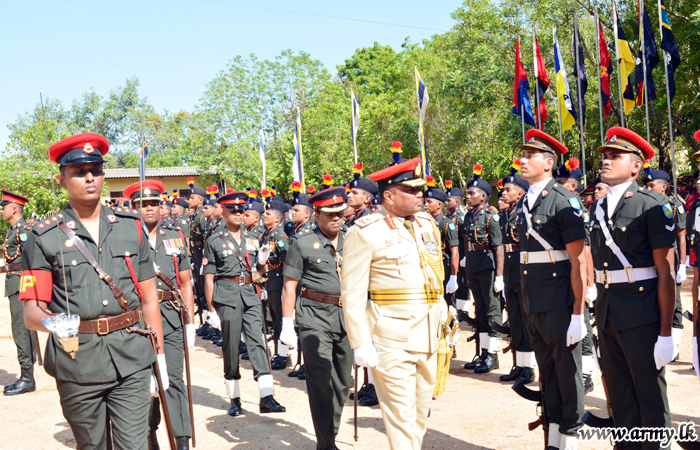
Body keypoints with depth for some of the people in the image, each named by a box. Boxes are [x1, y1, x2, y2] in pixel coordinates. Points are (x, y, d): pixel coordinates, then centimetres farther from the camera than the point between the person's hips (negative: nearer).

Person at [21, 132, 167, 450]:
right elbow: (31, 311, -5)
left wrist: (160, 356, 9)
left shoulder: (131, 226, 8)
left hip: (131, 360, 1)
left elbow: (149, 298, 11)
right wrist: (53, 322, -28)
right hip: (77, 364, -1)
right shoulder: (44, 238, 1)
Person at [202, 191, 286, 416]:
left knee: (257, 342, -7)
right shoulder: (214, 241, 2)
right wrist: (212, 310, -4)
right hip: (227, 297, -3)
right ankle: (234, 399, 15)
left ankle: (267, 397, -11)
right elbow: (209, 278, 0)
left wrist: (262, 261, -2)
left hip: (250, 296, 3)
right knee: (230, 346, 3)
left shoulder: (252, 240, 14)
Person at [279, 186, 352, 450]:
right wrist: (287, 325, -6)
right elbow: (289, 287, -1)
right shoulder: (302, 244, 0)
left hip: (347, 318, 5)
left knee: (342, 381, 10)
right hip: (315, 318, -5)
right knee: (321, 381, -8)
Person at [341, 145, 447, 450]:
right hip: (392, 339, -6)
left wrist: (445, 318, 13)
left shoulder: (428, 225, 12)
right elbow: (352, 294, -11)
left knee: (421, 414, 16)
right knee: (401, 418, -4)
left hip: (429, 337, 6)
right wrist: (361, 345, -15)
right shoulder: (365, 233, -8)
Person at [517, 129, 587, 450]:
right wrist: (525, 301, 15)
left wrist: (578, 314, -17)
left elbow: (578, 261, -14)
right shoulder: (524, 203, 11)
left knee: (567, 372, 3)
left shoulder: (563, 200, -11)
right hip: (533, 304, 7)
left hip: (559, 303, -7)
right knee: (546, 371, 15)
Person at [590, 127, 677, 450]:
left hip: (642, 316, -6)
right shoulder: (599, 208, 10)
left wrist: (665, 332, -15)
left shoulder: (652, 205, -9)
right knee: (620, 398, 15)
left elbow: (666, 273, -12)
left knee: (651, 399, 3)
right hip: (607, 315, 6)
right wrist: (599, 316, 14)